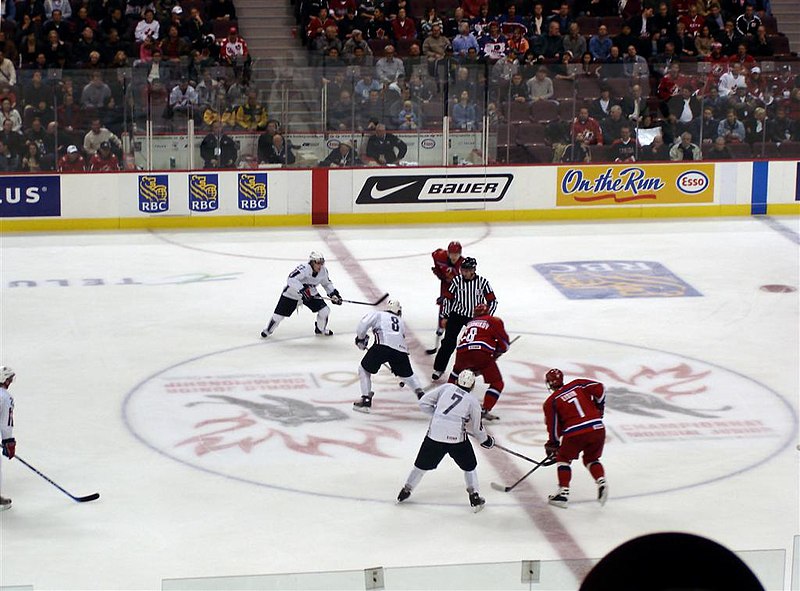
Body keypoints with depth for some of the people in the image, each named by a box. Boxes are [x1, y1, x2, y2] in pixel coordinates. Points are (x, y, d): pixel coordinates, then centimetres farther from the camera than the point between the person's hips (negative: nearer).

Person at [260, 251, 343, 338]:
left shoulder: (323, 271, -12)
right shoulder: (304, 268, -34)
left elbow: (327, 283, 7)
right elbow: (291, 280, -45)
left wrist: (334, 294, -3)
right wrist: (302, 290, -53)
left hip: (311, 293, 5)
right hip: (292, 294, -5)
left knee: (324, 310, -7)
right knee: (280, 314, -3)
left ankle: (320, 329, 23)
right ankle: (268, 330, 26)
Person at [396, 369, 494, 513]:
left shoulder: (446, 387, 11)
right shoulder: (473, 401, 8)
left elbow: (424, 402, 8)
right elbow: (477, 428, 14)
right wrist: (485, 440, 32)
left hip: (434, 434, 2)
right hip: (457, 437, -1)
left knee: (423, 464, 19)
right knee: (469, 466, 20)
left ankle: (406, 490, 27)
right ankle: (474, 498, 19)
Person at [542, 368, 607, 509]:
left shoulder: (551, 402, 7)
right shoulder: (577, 385, 14)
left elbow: (554, 427, 7)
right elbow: (599, 388, 4)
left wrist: (553, 445, 21)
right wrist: (599, 407, 18)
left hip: (575, 434, -3)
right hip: (597, 429, 3)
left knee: (563, 459, 19)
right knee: (591, 459, 24)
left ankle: (563, 493, 11)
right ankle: (601, 482, -1)